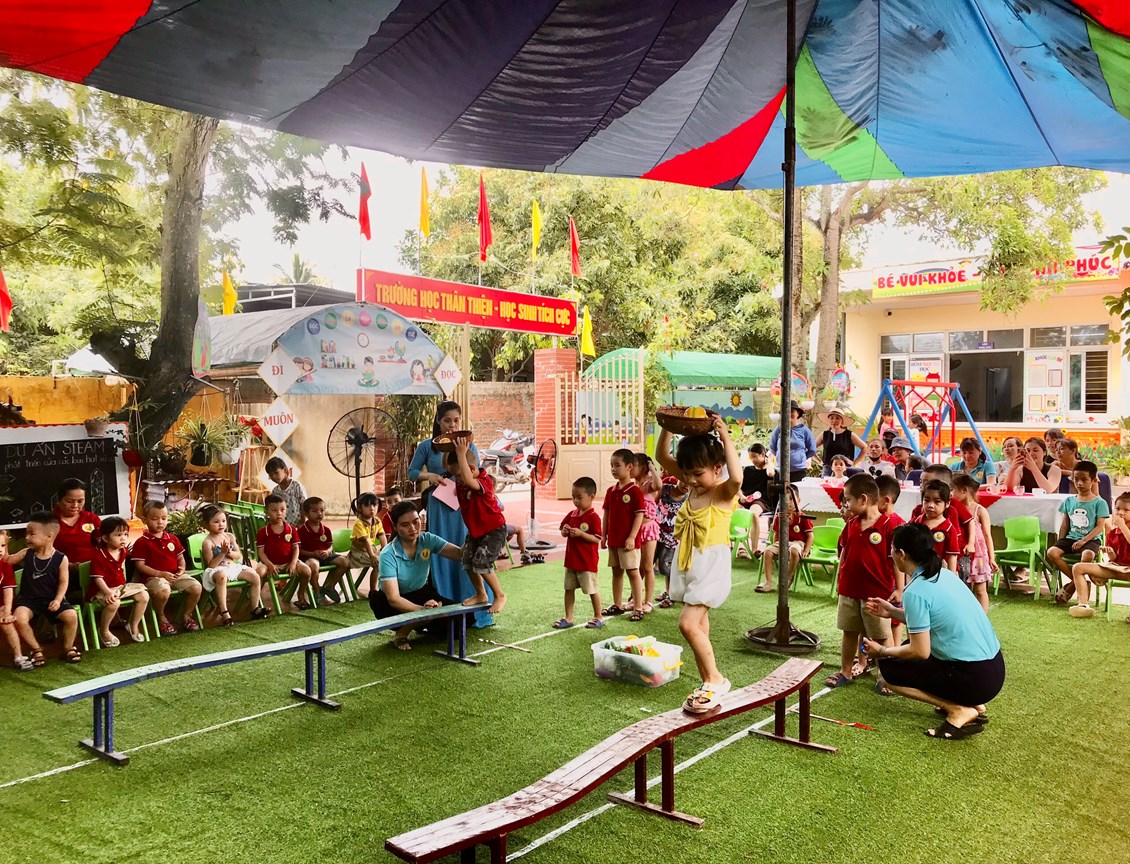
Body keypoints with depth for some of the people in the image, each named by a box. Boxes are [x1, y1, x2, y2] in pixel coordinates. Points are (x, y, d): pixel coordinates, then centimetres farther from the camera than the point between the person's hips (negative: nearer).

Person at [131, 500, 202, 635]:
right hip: (153, 577, -5)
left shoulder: (172, 538, 15)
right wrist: (161, 574, -17)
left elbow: (180, 558, 19)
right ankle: (161, 617, -5)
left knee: (196, 587, -17)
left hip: (175, 575, 5)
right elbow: (140, 566, -7)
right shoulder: (141, 542, -1)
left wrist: (182, 570, -4)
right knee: (163, 591, -37)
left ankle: (187, 615, 9)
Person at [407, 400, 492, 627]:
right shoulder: (427, 447, 2)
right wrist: (429, 476, -10)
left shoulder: (468, 446, 5)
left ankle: (475, 612, 10)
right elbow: (412, 472, 7)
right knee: (442, 559, 4)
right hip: (439, 509, -1)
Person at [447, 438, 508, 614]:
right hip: (475, 530, 9)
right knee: (468, 562, 6)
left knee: (481, 563, -14)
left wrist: (461, 454, -48)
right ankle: (481, 595, 26)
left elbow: (469, 481, -50)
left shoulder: (485, 481, -27)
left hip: (494, 530, -9)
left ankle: (500, 595, 5)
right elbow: (446, 465, 10)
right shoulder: (460, 481, -3)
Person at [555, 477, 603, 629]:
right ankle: (568, 618, 21)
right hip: (571, 560, 7)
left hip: (587, 562, -7)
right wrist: (565, 531, -8)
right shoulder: (572, 514, 7)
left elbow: (597, 539, -19)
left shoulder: (593, 517, -15)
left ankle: (598, 617, 19)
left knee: (592, 589, 4)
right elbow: (563, 532, 14)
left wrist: (581, 533, -28)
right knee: (569, 588, 12)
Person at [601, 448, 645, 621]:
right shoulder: (610, 491, 8)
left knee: (633, 572, -1)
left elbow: (639, 515, -15)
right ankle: (617, 605, 25)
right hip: (613, 540, 7)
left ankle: (638, 608, 6)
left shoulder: (635, 491, -12)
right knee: (616, 572, 14)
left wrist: (632, 537, -19)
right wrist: (604, 535, 10)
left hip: (628, 541, -7)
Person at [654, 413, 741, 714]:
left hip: (712, 567, -8)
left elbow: (736, 476, -38)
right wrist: (667, 427, -7)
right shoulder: (693, 486, 5)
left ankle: (716, 680, 0)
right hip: (687, 565, 8)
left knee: (688, 624, -17)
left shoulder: (724, 492, -13)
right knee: (699, 627, 14)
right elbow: (662, 457, 6)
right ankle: (708, 684, 26)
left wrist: (725, 438, -34)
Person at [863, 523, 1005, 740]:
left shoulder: (915, 591, -18)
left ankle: (960, 711, -3)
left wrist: (882, 651, 0)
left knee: (888, 668, 3)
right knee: (907, 650, 25)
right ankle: (972, 705, 17)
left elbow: (920, 652, -15)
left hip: (975, 680, -8)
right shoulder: (944, 574, 7)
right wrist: (893, 611, 24)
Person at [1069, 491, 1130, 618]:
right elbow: (1113, 558, 10)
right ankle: (1084, 604, -16)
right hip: (1115, 566, 6)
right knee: (1078, 568, -7)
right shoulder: (1112, 533, 12)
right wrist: (1109, 553, -13)